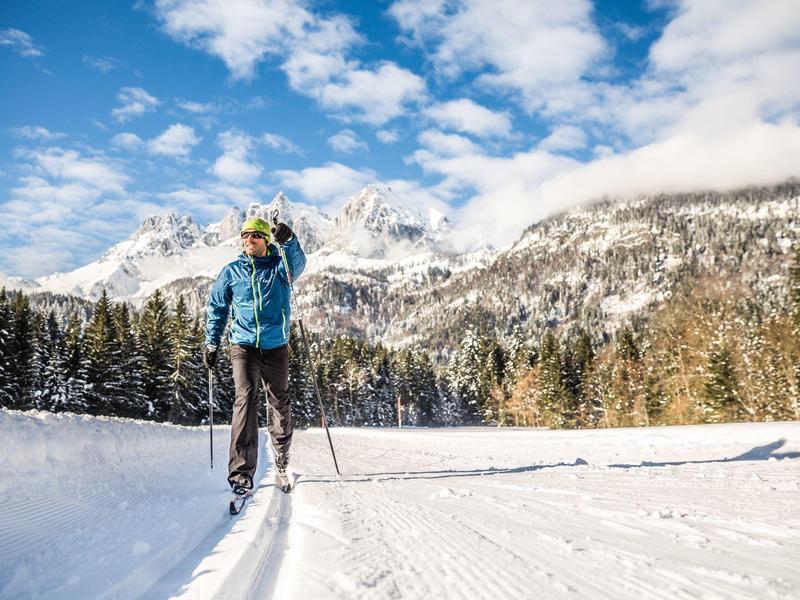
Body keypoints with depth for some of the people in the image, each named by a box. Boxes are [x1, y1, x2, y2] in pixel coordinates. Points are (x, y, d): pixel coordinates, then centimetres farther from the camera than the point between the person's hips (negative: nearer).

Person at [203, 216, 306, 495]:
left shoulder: (279, 267, 2)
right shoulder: (232, 271, 6)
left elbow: (298, 263, -22)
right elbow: (217, 307, 14)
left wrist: (289, 241, -43)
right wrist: (211, 342, 7)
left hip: (276, 346, 1)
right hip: (244, 344, -1)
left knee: (279, 400, 13)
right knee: (246, 398, -17)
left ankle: (282, 450, 38)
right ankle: (241, 471, -19)